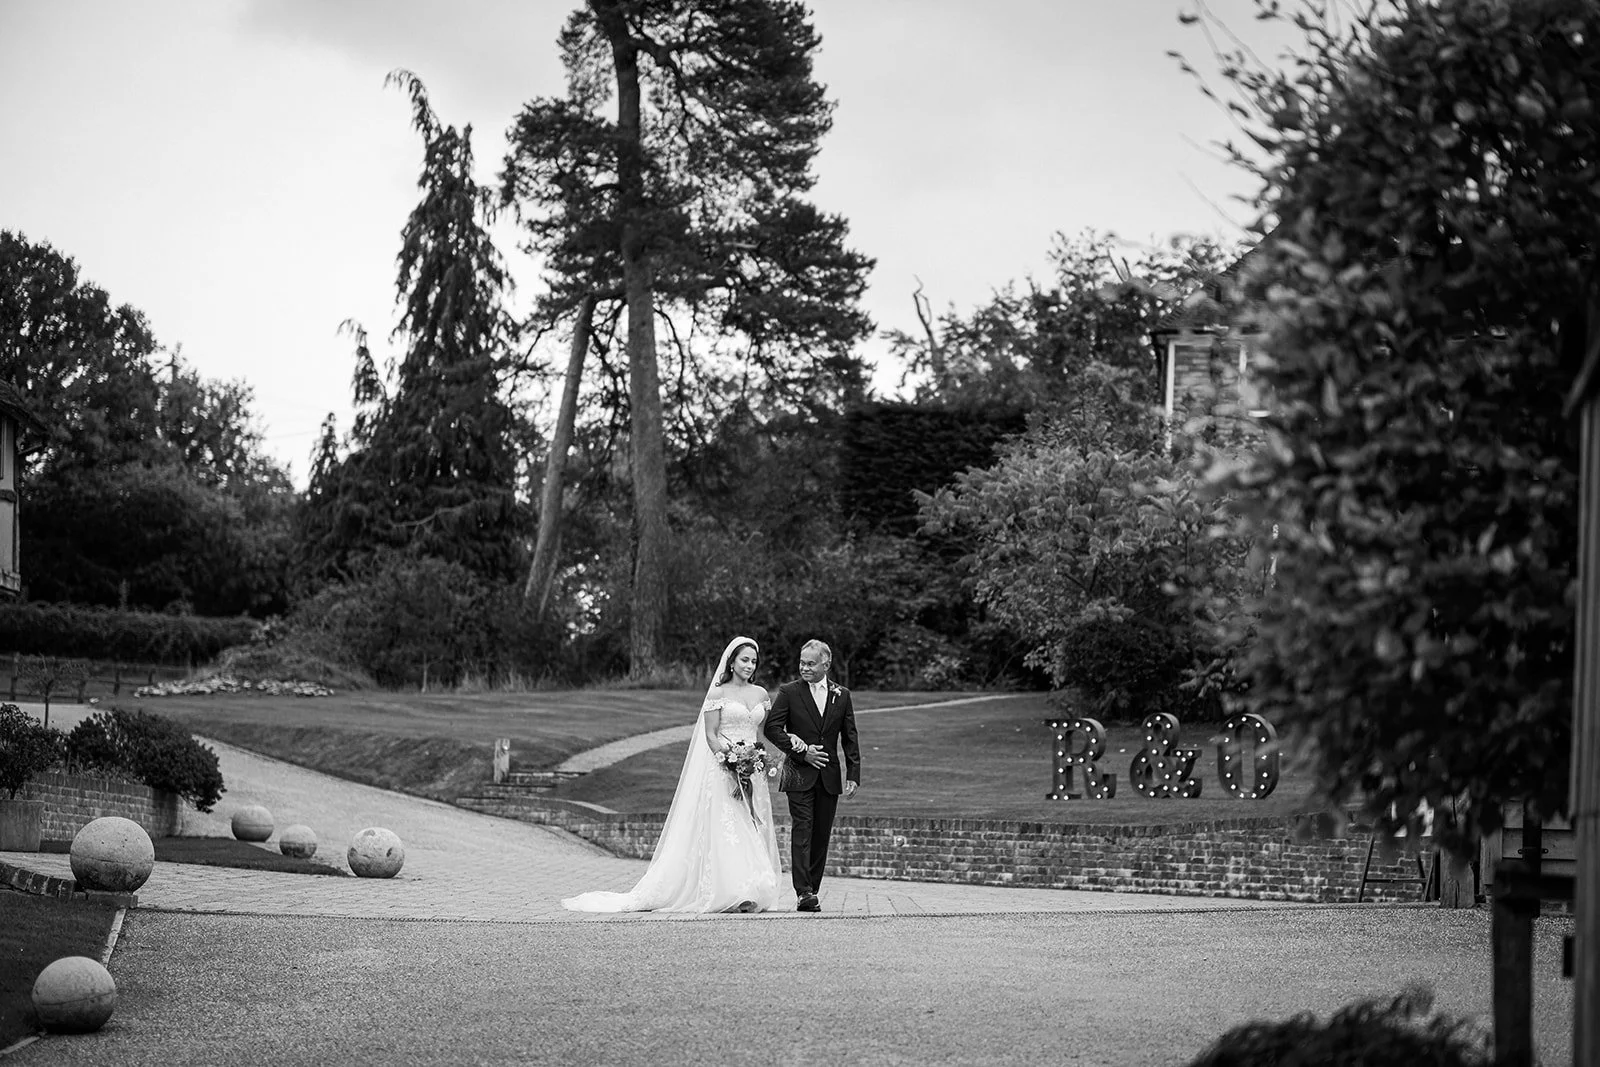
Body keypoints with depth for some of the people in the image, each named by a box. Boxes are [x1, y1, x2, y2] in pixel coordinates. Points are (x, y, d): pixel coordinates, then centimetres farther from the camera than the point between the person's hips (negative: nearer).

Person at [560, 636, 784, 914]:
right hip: (723, 770, -5)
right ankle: (730, 894, -13)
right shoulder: (718, 694, -2)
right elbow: (711, 735, -6)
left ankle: (753, 891, 1)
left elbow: (760, 733, 16)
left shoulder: (760, 694, 12)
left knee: (753, 829, 1)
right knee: (725, 827, -11)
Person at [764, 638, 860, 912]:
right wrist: (801, 752, -11)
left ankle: (812, 891, 12)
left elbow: (850, 738, 9)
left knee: (821, 835, 5)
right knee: (801, 831, -11)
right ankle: (803, 893, -17)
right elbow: (772, 728, -4)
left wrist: (853, 774, 1)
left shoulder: (842, 695, 8)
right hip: (800, 775, -3)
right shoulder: (789, 692, 0)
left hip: (829, 776, 3)